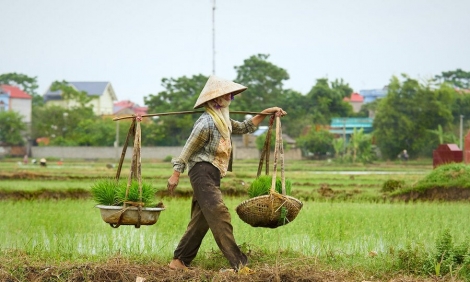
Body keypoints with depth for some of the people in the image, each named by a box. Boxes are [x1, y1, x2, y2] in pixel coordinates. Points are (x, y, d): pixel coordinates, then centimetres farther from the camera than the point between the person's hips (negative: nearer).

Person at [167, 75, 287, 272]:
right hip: (203, 172, -10)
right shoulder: (206, 123, -14)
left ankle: (179, 261, 15)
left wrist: (265, 113, 24)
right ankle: (238, 263, -22)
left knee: (201, 220, 10)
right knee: (219, 215, -16)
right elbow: (188, 149, -13)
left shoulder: (224, 120, 16)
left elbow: (244, 128, 31)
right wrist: (176, 174, -14)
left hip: (212, 175, 10)